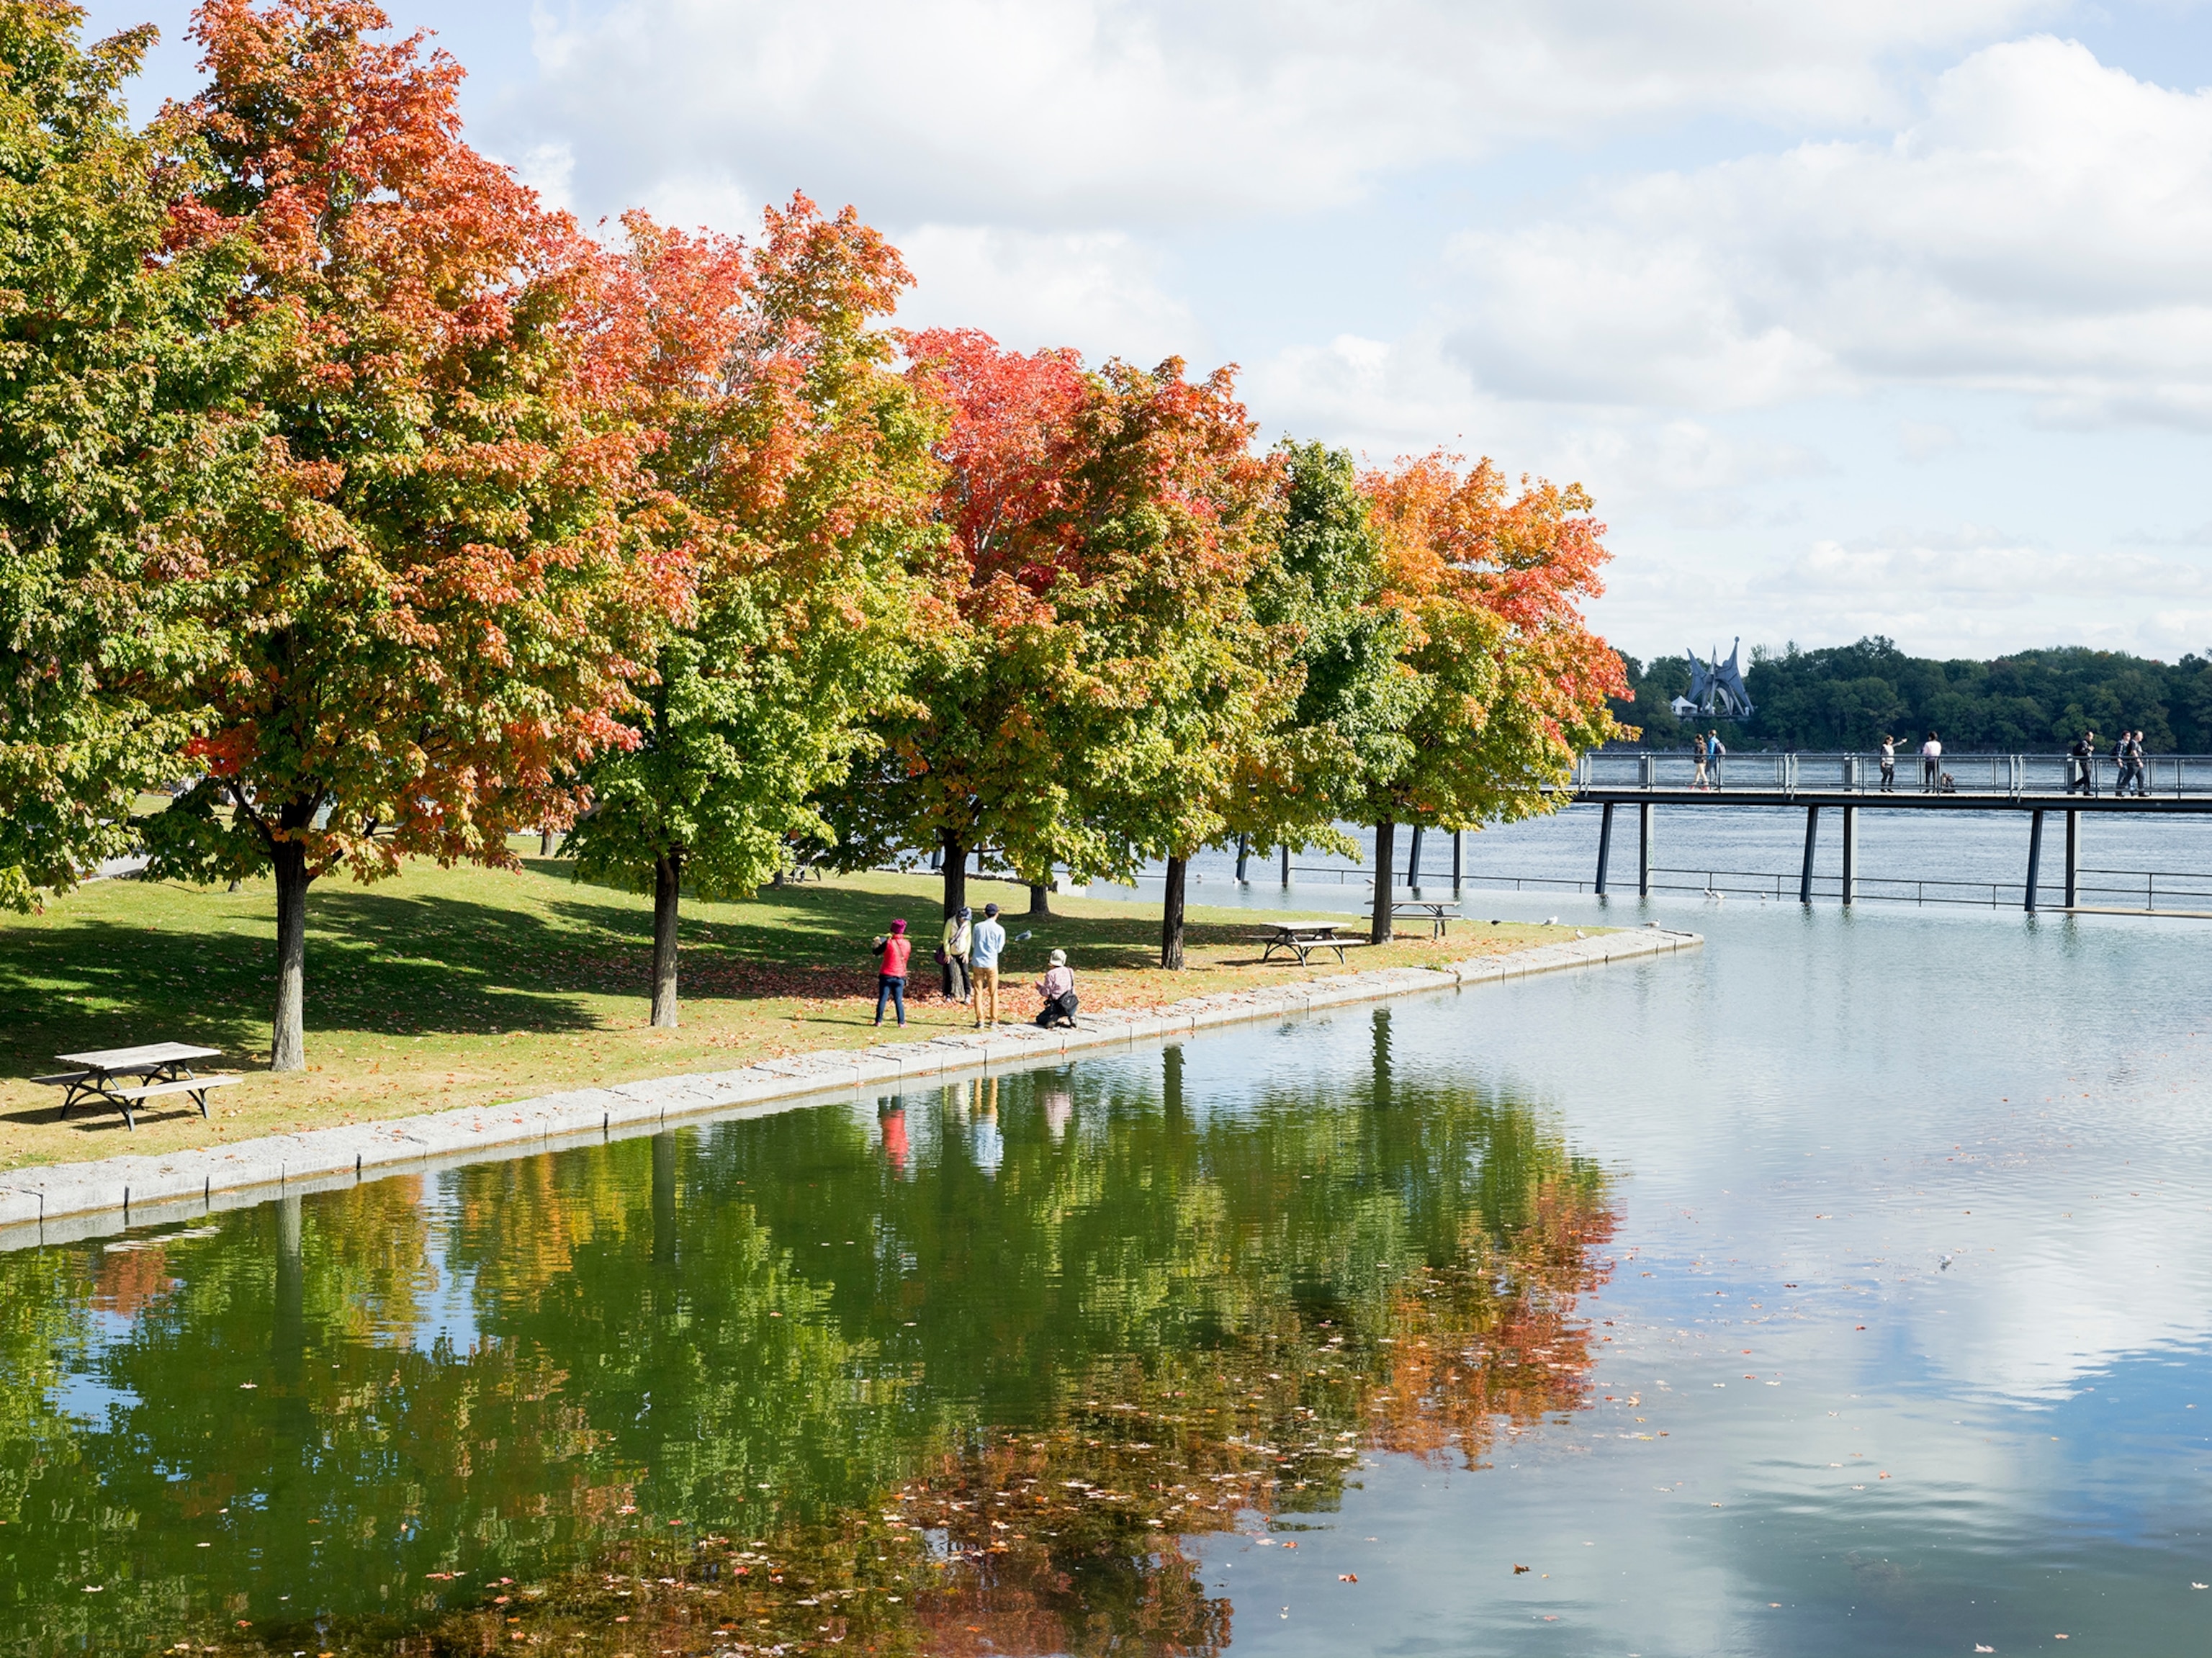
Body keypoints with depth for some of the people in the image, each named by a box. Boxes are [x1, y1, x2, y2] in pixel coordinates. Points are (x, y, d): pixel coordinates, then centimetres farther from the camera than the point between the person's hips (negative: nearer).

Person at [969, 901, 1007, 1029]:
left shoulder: (977, 927, -1)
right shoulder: (999, 930, -6)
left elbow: (973, 944, 10)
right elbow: (999, 948, 0)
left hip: (977, 963, 1)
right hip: (991, 964, -1)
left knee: (978, 993, 6)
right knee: (993, 993, 12)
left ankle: (980, 1020, 2)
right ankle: (994, 1020, 15)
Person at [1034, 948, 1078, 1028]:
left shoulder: (1051, 974, -8)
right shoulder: (1069, 972, 8)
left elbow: (1047, 993, -9)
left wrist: (1039, 988, 13)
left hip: (1057, 1005, -5)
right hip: (1071, 1005, 5)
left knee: (1040, 1019, 15)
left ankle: (1056, 1019, -19)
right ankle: (1070, 1018, -1)